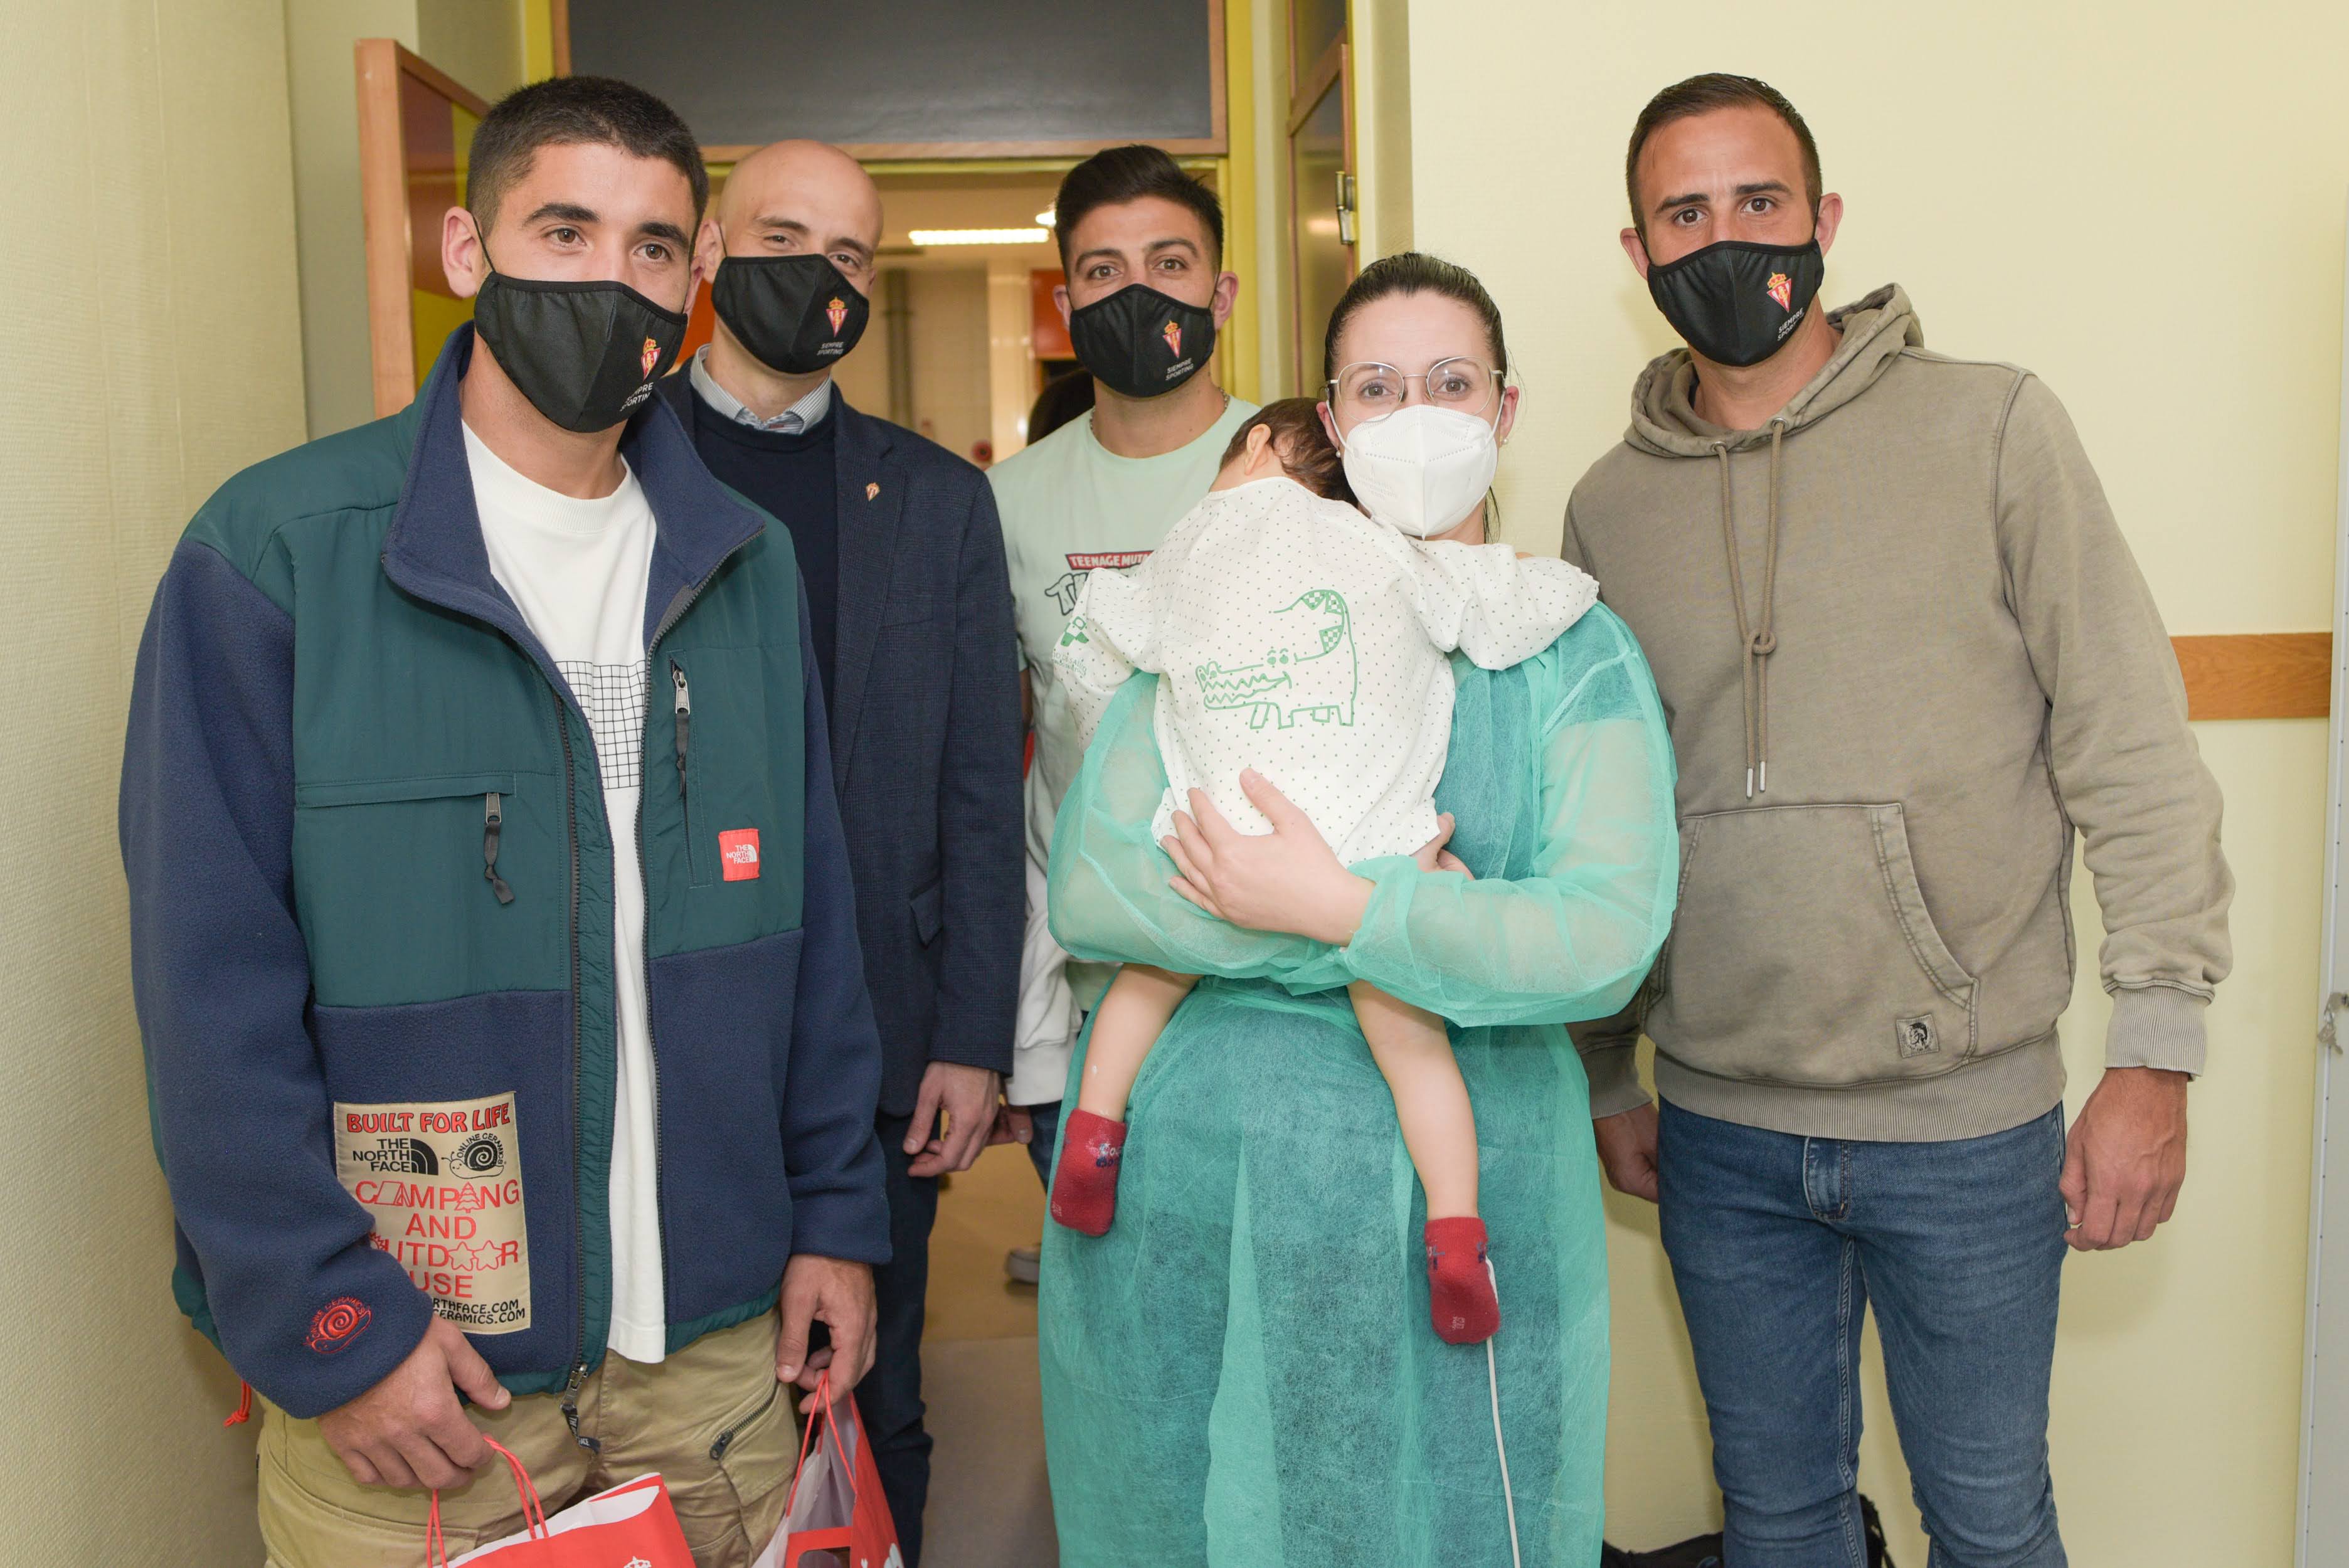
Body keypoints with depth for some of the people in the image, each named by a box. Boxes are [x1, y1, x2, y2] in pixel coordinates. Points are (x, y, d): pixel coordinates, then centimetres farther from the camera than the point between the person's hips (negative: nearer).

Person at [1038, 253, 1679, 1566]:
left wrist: (1341, 911, -20)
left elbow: (1608, 938, -13)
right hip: (1190, 1174, 1)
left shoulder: (1576, 655, 1)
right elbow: (1090, 886, -10)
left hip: (1457, 1199, -1)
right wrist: (1439, 921, -15)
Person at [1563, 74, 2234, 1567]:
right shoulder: (1610, 505, 4)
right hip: (1719, 1130, 3)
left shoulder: (1993, 426, -5)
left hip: (1969, 1121, -2)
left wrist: (2155, 1054, -9)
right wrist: (1607, 1071, 12)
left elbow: (2133, 749, -6)